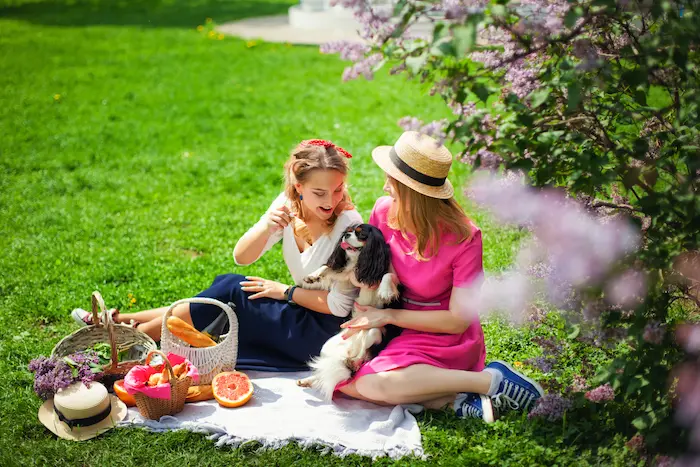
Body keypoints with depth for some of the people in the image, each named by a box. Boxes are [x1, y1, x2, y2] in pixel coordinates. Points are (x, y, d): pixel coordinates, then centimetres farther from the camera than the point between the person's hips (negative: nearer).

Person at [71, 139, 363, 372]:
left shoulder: (349, 224, -22)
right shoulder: (289, 206, -4)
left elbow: (339, 306, -22)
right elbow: (241, 257, -7)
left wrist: (284, 291, -13)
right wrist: (266, 229, -27)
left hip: (327, 331, -6)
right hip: (300, 312, 6)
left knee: (232, 291, -15)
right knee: (225, 284, -6)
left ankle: (138, 332, 0)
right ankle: (122, 321, 6)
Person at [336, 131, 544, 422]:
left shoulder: (464, 238, -21)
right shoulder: (384, 212, -8)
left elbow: (457, 321, -16)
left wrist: (389, 316, -19)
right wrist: (363, 314, -13)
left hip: (444, 339, -6)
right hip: (400, 331, 6)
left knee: (373, 385, -29)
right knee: (341, 379, -16)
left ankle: (490, 380, -17)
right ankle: (452, 395, -15)